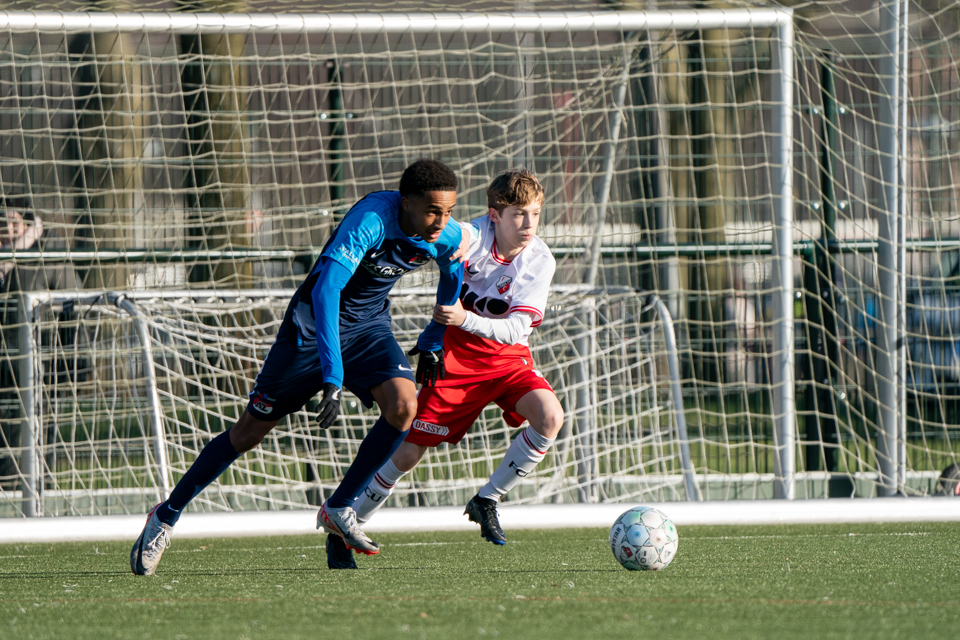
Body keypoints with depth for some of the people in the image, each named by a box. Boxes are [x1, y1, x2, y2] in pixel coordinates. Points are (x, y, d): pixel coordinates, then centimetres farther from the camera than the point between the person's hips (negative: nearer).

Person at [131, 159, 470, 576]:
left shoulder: (448, 238, -13)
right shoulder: (371, 221, -33)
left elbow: (454, 277, 13)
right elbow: (326, 289, -41)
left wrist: (432, 345, 18)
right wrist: (332, 378, -47)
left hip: (369, 326, 5)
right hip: (314, 324, -5)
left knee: (403, 406, -22)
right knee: (249, 433, 0)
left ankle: (339, 510, -5)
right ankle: (166, 517, 17)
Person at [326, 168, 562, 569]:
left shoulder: (539, 261, -16)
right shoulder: (473, 236, -19)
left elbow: (515, 330, -22)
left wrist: (464, 319, -37)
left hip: (507, 356, 2)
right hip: (456, 354, -2)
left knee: (550, 416, -25)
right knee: (409, 452, -4)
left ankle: (487, 501, -7)